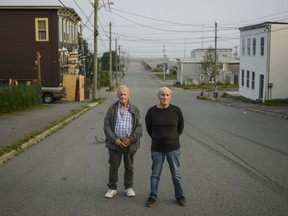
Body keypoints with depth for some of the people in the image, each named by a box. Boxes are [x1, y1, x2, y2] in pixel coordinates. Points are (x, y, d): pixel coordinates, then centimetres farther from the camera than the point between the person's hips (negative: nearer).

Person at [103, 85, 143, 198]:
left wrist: (131, 139, -13)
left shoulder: (134, 109, 2)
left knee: (129, 166, 12)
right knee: (113, 166, 6)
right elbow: (106, 125, -2)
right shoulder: (112, 109, 2)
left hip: (130, 143, 0)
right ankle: (112, 188, 19)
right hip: (115, 143, 0)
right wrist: (115, 139, -12)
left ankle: (129, 187, 25)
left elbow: (139, 126, -1)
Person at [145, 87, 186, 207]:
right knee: (155, 174, 9)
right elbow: (149, 127, 9)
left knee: (176, 174, 10)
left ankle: (179, 196, 24)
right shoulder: (152, 111, -8)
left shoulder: (176, 110, -8)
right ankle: (152, 197, 21)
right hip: (157, 149, 0)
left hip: (173, 148, 0)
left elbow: (180, 126, 9)